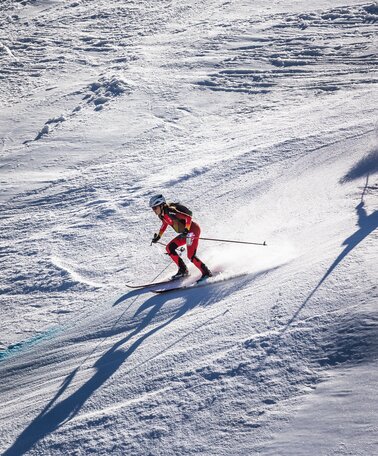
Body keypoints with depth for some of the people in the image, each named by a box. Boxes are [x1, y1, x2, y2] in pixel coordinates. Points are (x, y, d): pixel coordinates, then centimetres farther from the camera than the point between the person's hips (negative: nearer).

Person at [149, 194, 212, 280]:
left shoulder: (170, 211, -23)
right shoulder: (161, 215, 4)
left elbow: (188, 217, -26)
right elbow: (164, 224, 27)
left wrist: (186, 231, -34)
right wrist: (158, 236, 24)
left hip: (193, 229, -10)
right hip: (185, 233, 10)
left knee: (191, 256, -15)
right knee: (169, 248, 5)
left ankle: (206, 272, -2)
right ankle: (183, 270, 10)